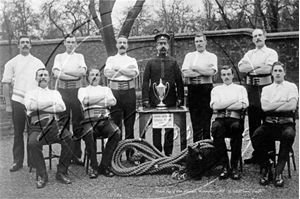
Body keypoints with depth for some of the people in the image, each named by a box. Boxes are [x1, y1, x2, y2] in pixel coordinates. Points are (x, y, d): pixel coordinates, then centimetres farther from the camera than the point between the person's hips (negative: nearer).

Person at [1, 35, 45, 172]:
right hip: (18, 101, -1)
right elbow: (6, 84, 4)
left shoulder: (38, 63, 10)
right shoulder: (11, 63, 7)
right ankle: (17, 161, 13)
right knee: (18, 132, 4)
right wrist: (8, 104, -2)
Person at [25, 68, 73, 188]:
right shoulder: (31, 93, 21)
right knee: (33, 143, -35)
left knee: (69, 139, -30)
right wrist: (51, 103, 1)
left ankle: (61, 172, -16)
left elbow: (61, 108, 4)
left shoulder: (55, 93, 26)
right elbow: (30, 106, -3)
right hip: (37, 126, -1)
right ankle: (42, 175, -18)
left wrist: (39, 108, -1)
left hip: (55, 124, 2)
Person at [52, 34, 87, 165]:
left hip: (76, 90, 0)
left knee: (77, 123, -1)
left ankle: (77, 155, 4)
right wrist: (75, 74, -9)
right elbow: (56, 73, -6)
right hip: (63, 91, 0)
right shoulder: (59, 57, 11)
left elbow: (82, 71, -6)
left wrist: (64, 71, -7)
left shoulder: (79, 56, 13)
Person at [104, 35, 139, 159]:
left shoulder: (132, 60, 17)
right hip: (115, 91, -1)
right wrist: (126, 71, -5)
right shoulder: (111, 59, 15)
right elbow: (107, 73, -4)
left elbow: (134, 73, -3)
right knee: (115, 123, -1)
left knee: (129, 123, 2)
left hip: (129, 92, 1)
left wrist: (118, 69, -7)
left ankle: (130, 154, 9)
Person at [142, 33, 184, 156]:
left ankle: (168, 153, 12)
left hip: (170, 100, 0)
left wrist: (180, 98, -3)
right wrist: (145, 99, -6)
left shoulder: (173, 62, 9)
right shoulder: (151, 62, 8)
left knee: (170, 126, 3)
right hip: (154, 100, 0)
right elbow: (145, 81, 3)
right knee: (156, 127, 3)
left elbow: (179, 81, 6)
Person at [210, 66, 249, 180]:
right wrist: (233, 101, -1)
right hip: (221, 119, 1)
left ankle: (234, 167, -26)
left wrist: (222, 106, -1)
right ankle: (224, 166, -29)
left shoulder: (240, 89, 19)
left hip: (236, 119, 0)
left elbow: (242, 105, 0)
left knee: (236, 127, -37)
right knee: (216, 127, -36)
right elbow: (215, 106, 3)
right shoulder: (216, 89, 22)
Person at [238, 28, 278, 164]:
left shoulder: (271, 53, 3)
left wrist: (250, 68, -5)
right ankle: (256, 154, 14)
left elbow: (268, 69, -14)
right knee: (253, 123, 6)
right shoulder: (249, 54, 17)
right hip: (251, 88, 5)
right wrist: (258, 65, -10)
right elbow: (241, 68, 1)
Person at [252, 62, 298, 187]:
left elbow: (292, 106, -9)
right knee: (256, 135, -30)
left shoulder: (291, 87, 9)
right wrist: (283, 102, -5)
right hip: (269, 123, 2)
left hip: (286, 123, -2)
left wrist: (272, 108, -4)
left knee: (289, 135, -38)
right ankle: (267, 170, -11)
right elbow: (265, 107, -2)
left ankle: (279, 172, -24)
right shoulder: (266, 89, 17)